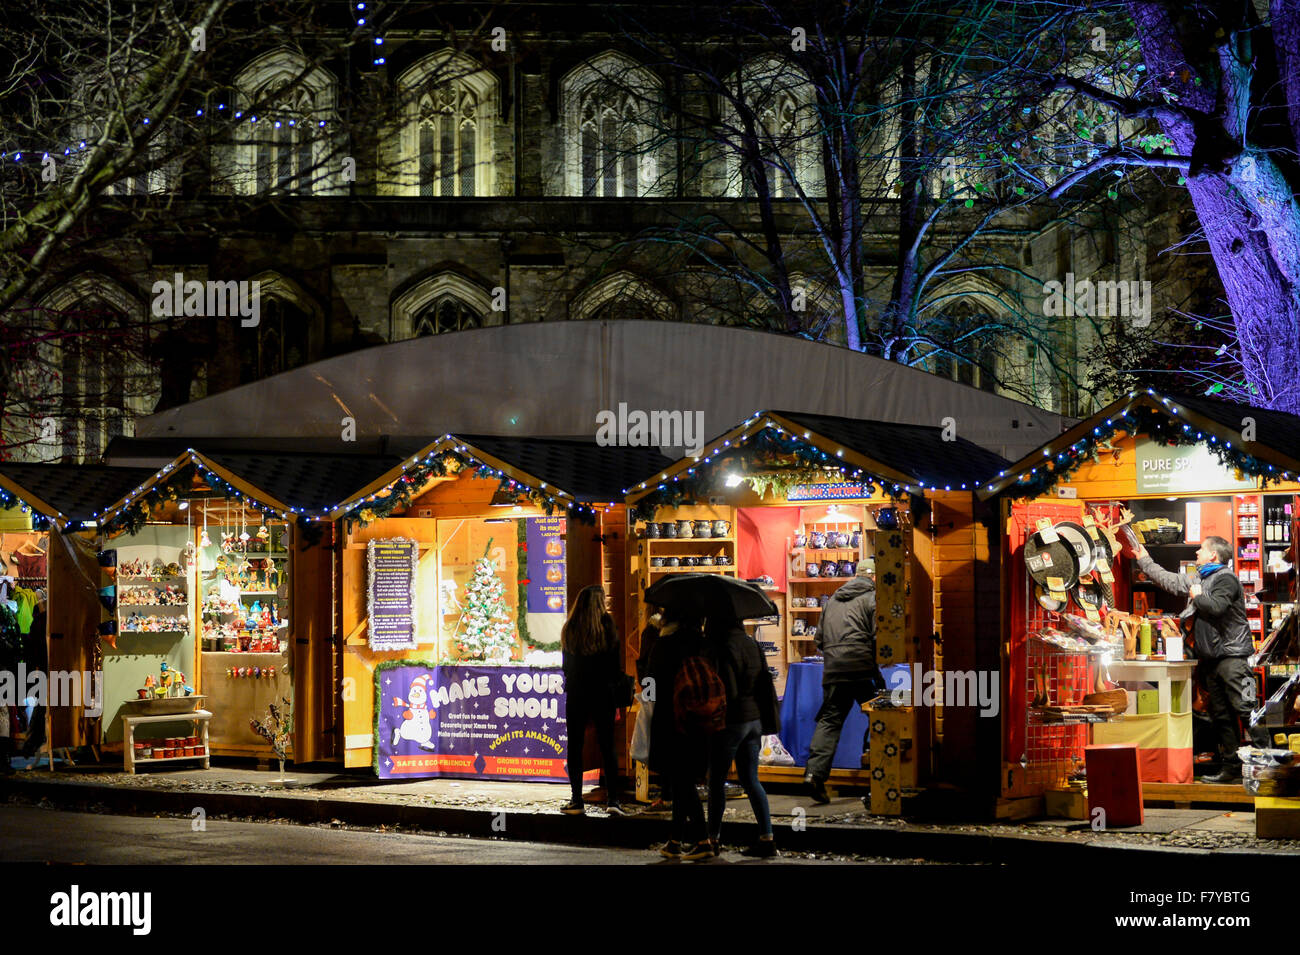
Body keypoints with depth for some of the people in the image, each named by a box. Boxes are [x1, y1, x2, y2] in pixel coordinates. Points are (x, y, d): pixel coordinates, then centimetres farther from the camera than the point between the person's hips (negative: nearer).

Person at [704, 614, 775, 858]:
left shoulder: (723, 648, -17)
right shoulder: (751, 643, 7)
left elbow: (729, 692, -22)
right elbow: (765, 684, 11)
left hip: (731, 722, -8)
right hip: (754, 719, 8)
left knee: (717, 781, 4)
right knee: (750, 780, 12)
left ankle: (713, 839, 10)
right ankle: (766, 838, 6)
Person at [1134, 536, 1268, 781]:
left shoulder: (1226, 578, -8)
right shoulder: (1197, 578, 19)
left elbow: (1216, 606, -23)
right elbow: (1168, 581, 30)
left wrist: (1197, 596, -5)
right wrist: (1144, 560, 35)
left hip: (1232, 655, -9)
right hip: (1211, 659, 9)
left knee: (1244, 707, -15)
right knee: (1221, 715, 9)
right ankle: (1231, 766, 12)